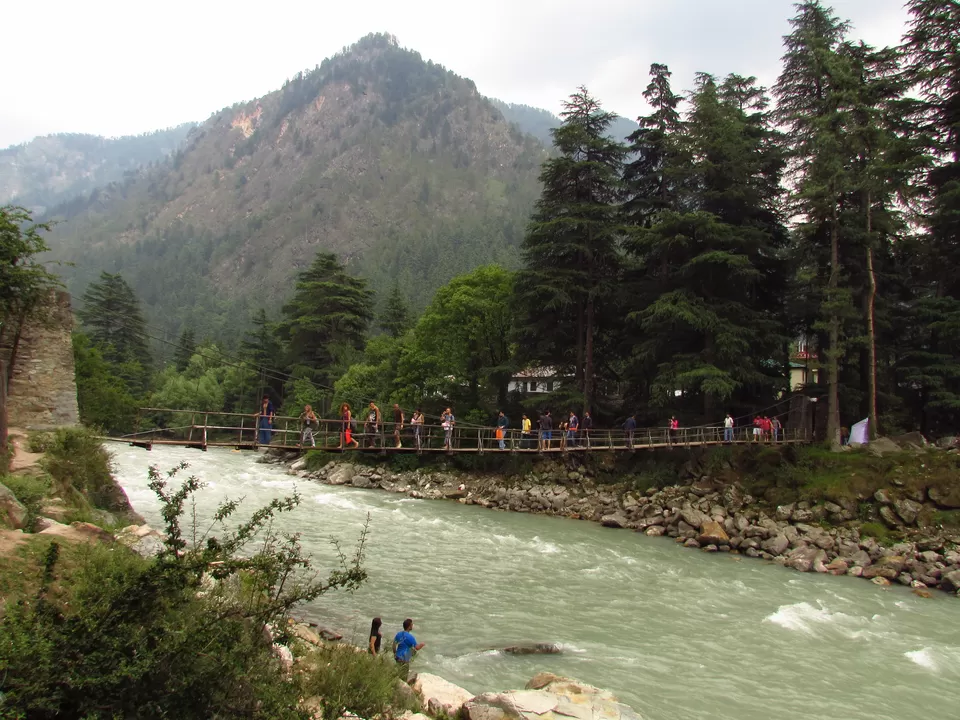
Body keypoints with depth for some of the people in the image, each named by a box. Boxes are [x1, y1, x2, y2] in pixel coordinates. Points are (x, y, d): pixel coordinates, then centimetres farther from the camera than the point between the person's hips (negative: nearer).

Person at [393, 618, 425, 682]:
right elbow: (417, 648, -19)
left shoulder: (399, 634, 2)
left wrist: (395, 654, 24)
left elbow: (394, 644, 11)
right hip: (404, 659, -7)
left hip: (398, 657, 7)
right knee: (404, 677, 4)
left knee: (399, 674, 19)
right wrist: (422, 644, 2)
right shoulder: (409, 637, -20)